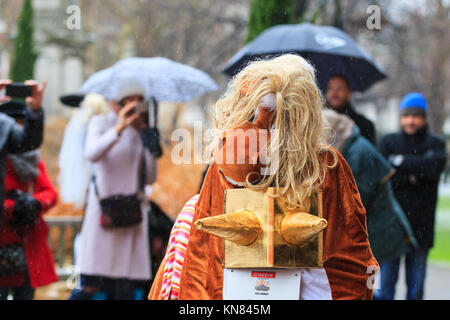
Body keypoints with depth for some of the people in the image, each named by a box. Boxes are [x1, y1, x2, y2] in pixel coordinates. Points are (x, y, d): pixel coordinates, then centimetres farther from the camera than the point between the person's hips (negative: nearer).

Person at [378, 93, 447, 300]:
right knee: (387, 281, -1)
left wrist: (402, 162, -8)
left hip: (421, 225, 0)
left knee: (416, 284, 3)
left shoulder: (435, 144, 9)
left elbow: (435, 166, -13)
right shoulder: (389, 142, 10)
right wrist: (412, 178, -11)